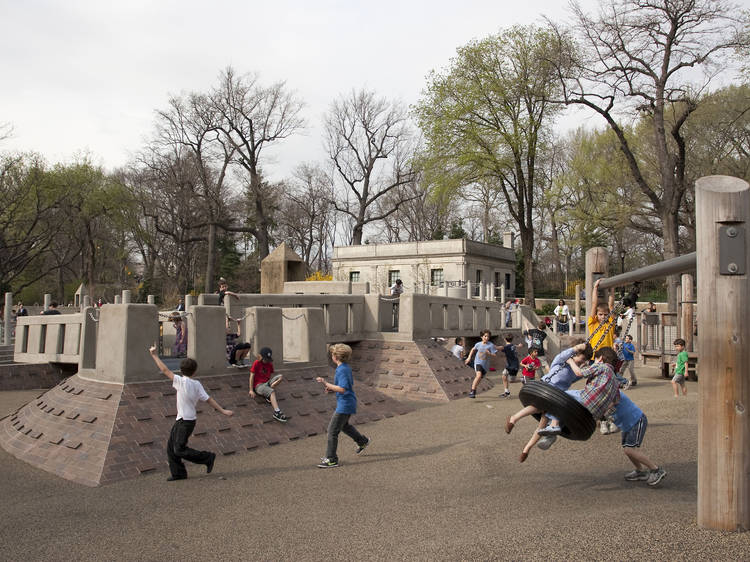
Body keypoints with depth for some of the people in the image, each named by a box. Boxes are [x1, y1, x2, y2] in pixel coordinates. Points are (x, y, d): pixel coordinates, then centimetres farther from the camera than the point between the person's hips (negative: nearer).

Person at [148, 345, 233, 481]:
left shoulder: (182, 381, -17)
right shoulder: (197, 384, 3)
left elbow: (165, 370, -14)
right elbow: (208, 399, 1)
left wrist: (154, 355, -6)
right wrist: (223, 411, 3)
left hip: (185, 421, -8)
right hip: (182, 420, 8)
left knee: (179, 450, -4)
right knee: (171, 447, 12)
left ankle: (208, 457, 4)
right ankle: (178, 473, 17)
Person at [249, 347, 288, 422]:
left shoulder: (270, 364, 12)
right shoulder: (257, 363, -4)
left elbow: (271, 375, 14)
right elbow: (252, 376, -6)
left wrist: (273, 384, -6)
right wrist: (251, 390, -11)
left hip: (267, 383, 6)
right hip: (258, 385, -6)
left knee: (281, 377, -18)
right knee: (272, 391, -36)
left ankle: (268, 395, -24)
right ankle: (277, 412, -53)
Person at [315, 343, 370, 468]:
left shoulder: (341, 370, -22)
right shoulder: (347, 368, 8)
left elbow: (342, 389, -29)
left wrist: (326, 383, -25)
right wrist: (332, 388, 9)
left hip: (345, 404, -10)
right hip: (349, 403, 10)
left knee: (332, 430, -4)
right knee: (344, 425, 31)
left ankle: (331, 460, 1)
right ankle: (363, 441, 46)